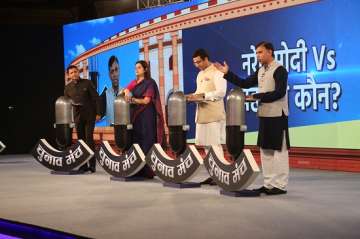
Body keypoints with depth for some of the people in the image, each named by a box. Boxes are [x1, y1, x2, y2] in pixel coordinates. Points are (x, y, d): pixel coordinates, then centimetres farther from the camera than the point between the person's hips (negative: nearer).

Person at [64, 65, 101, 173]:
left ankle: (92, 164, -4)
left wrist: (98, 113, -9)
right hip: (77, 116, 4)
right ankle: (83, 165, 7)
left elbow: (96, 98, -3)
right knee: (80, 140, 4)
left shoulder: (87, 83, -2)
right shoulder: (68, 88, 8)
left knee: (89, 139, -8)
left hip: (89, 115, -4)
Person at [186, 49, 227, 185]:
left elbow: (221, 92, -16)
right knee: (205, 145, 8)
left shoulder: (216, 72, -8)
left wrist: (203, 95, -21)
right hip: (202, 114, 9)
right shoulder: (200, 74, 19)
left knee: (215, 144, -7)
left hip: (214, 114, -9)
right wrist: (193, 96, 4)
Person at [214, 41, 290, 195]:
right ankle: (269, 183, 18)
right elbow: (245, 84, 14)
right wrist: (227, 73, 9)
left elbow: (280, 93, -20)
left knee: (279, 150, -4)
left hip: (277, 116, -9)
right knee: (265, 150, 11)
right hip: (264, 115, 9)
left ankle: (280, 185, 0)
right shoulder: (260, 71, 14)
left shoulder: (279, 70, -11)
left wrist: (257, 97, -20)